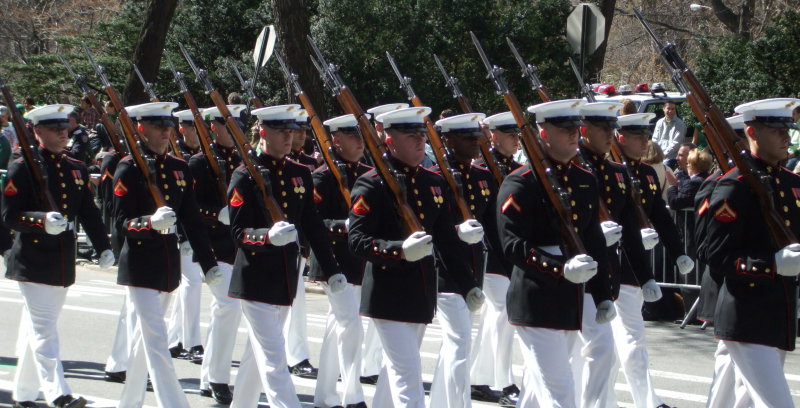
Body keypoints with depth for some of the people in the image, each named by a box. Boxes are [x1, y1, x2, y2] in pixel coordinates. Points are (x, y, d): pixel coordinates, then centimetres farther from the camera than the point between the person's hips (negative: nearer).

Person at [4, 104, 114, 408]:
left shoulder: (77, 169, 11)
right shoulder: (23, 168, -8)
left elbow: (88, 212, 14)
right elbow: (9, 215, -12)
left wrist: (103, 247, 3)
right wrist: (42, 220, -29)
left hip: (63, 263, 7)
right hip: (33, 262, -7)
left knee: (36, 327, 15)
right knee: (44, 328, -11)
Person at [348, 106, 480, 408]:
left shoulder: (435, 184, 10)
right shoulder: (372, 184, -11)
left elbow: (448, 239, 13)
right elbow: (357, 239, -18)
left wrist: (467, 284, 6)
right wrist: (401, 251, -32)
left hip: (423, 293, 7)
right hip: (389, 295, -7)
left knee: (396, 366, 18)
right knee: (408, 374, -12)